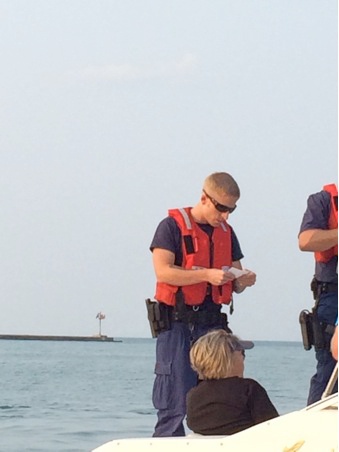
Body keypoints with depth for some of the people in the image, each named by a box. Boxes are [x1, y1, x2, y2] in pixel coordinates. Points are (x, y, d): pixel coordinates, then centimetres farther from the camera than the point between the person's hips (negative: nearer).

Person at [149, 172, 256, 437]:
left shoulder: (227, 233, 16)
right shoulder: (172, 226, -3)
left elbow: (235, 285, 19)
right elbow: (162, 271, -14)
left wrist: (243, 280, -5)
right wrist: (207, 274, -22)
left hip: (212, 323, 6)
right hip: (177, 324, -6)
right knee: (175, 404, -9)